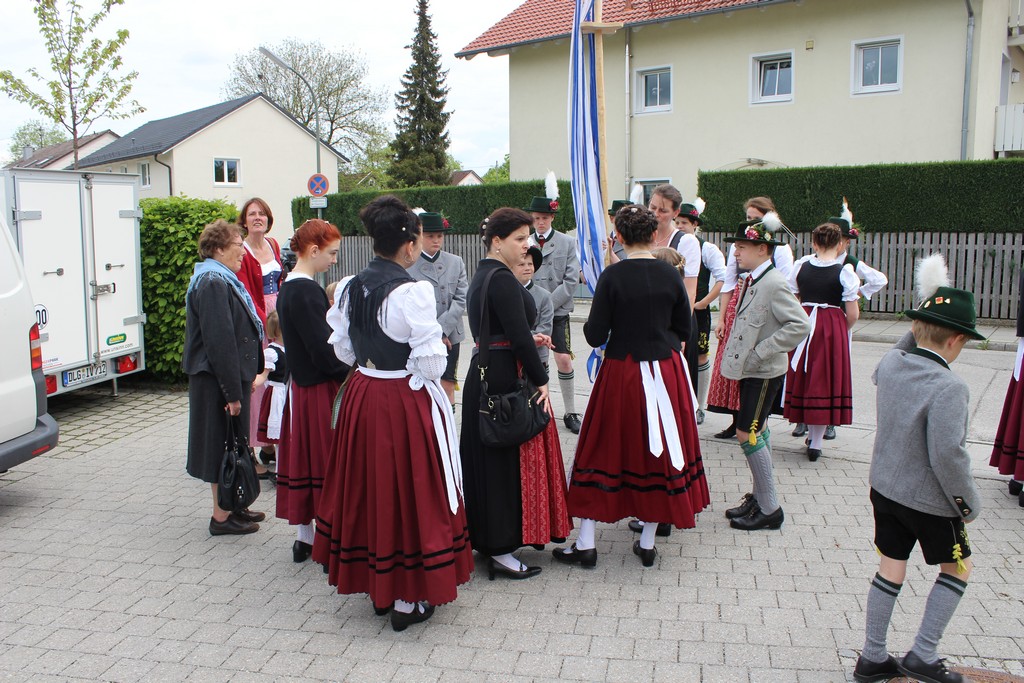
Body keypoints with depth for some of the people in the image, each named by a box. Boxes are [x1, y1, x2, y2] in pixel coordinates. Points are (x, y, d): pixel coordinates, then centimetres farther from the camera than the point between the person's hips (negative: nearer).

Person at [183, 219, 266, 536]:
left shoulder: (222, 280, 16)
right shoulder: (212, 283, -18)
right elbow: (219, 340, -24)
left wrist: (245, 379, 22)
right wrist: (232, 391, -24)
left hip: (231, 376, 10)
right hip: (218, 379, -10)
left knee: (231, 443, 17)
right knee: (223, 442, -2)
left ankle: (231, 505, 28)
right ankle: (222, 516, 9)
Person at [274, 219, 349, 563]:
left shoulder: (288, 287, 10)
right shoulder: (307, 292, -20)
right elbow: (325, 353, -23)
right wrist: (352, 371, -9)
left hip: (300, 385, 9)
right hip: (320, 391, -9)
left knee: (303, 458, 15)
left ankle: (304, 537, 26)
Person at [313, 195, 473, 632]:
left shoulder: (349, 288, 1)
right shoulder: (412, 292, -19)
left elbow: (343, 350, 8)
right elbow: (430, 364, -18)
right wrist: (439, 349, 3)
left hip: (361, 395, 7)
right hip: (407, 400, -6)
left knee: (369, 486, 18)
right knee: (409, 488, 6)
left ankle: (377, 586, 33)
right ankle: (408, 600, 18)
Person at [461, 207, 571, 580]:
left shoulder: (482, 275, 14)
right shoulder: (503, 279, -17)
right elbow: (519, 337, -22)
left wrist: (528, 340, 10)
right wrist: (541, 380, -14)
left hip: (484, 376, 10)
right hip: (505, 380, -10)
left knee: (492, 459, 17)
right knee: (508, 461, -1)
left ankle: (487, 538, 30)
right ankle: (500, 552, 8)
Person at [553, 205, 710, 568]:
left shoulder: (613, 276, -13)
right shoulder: (671, 275, -4)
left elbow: (595, 335, -12)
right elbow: (685, 327, 5)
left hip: (621, 373, -2)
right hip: (666, 371, 3)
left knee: (605, 451, 10)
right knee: (658, 453, 14)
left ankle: (586, 544, 16)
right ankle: (647, 544, 23)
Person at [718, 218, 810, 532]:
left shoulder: (774, 284, -21)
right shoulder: (751, 280, 8)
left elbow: (800, 325, -28)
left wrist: (761, 353, -25)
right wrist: (741, 357, 9)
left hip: (764, 373, -9)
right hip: (749, 370, 9)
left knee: (748, 434, -6)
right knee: (757, 431, 16)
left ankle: (770, 509, 6)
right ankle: (759, 496, 30)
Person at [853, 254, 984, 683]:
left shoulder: (891, 363, -6)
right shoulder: (948, 388, -27)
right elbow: (948, 456, -30)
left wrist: (918, 329, 13)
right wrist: (970, 504, -14)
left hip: (884, 487, 6)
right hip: (929, 500, -6)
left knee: (890, 569, 16)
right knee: (957, 567, 17)